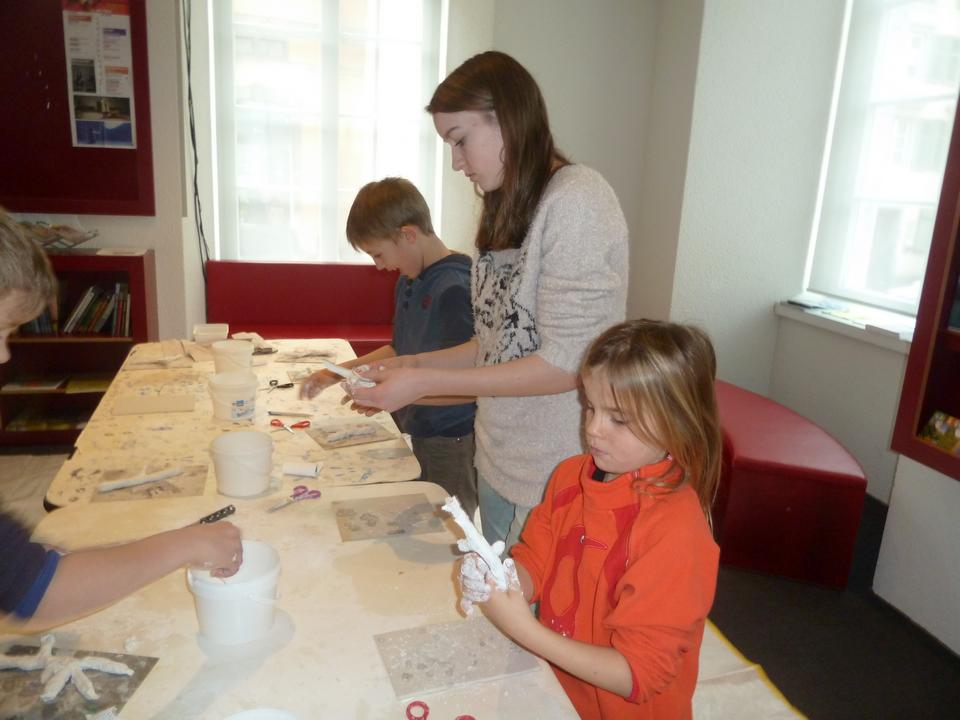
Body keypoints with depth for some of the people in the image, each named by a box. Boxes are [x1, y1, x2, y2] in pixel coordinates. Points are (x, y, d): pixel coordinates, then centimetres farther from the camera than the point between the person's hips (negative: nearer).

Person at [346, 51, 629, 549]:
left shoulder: (576, 200, -17)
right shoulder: (510, 211, 10)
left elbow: (565, 363, -21)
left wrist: (425, 384, -17)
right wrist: (413, 365, 2)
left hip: (557, 479, -8)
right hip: (499, 463, 8)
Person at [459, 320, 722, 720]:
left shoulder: (675, 532, -24)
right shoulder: (570, 476, -5)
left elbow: (637, 675, -20)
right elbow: (535, 563, 4)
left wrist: (525, 629, -25)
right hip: (554, 681, 5)